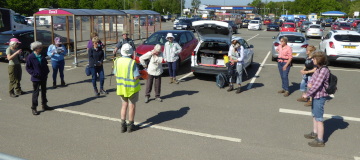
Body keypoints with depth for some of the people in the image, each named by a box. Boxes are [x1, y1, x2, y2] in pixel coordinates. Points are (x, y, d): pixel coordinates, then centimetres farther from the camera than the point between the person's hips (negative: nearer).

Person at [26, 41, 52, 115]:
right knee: (36, 92, -1)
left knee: (44, 91, 16)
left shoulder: (42, 56, 5)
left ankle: (44, 105, 30)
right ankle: (33, 108, 8)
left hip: (44, 77, 6)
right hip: (36, 78, -6)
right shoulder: (30, 57, -11)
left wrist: (47, 71, 5)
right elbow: (28, 67, -8)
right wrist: (34, 73, -18)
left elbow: (45, 64, 17)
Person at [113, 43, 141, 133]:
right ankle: (130, 126, 20)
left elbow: (115, 74, 3)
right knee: (132, 106, 11)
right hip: (132, 88, -4)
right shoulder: (132, 63, -21)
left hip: (121, 87, 4)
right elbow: (136, 77, -22)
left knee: (124, 105, 18)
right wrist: (140, 74, -2)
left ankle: (123, 125, 18)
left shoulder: (117, 61, -5)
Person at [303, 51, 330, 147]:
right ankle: (315, 133, 41)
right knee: (314, 115, 23)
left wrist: (307, 94, -17)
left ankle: (320, 140, 8)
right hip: (315, 96, 10)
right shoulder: (318, 69, 7)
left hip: (320, 97, -10)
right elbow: (313, 79, 15)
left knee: (319, 118, -2)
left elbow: (317, 85, -24)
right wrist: (309, 83, -9)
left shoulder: (324, 70, -22)